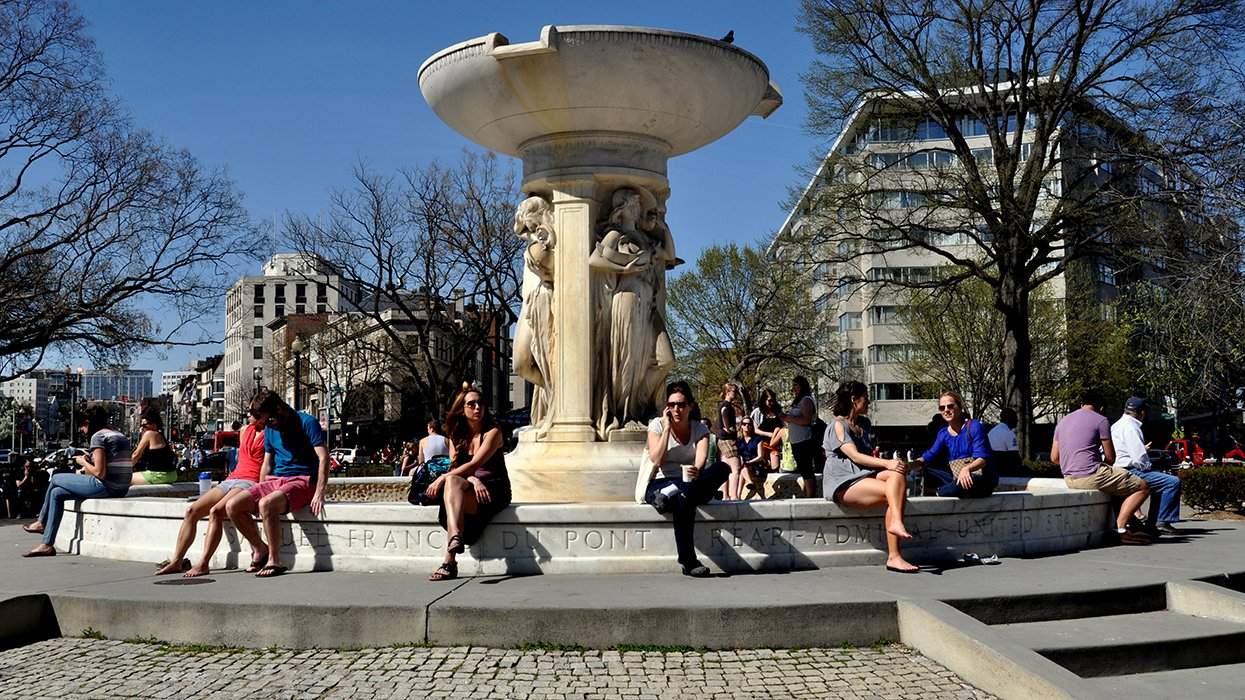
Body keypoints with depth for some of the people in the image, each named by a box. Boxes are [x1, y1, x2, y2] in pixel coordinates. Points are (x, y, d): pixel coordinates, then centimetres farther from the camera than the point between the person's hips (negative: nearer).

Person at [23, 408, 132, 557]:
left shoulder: (98, 436, -9)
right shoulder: (121, 436, 17)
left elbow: (99, 472, -17)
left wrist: (83, 462, 1)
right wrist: (89, 461, 15)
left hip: (106, 487, -9)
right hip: (121, 488, 9)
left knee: (55, 479, 12)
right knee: (57, 493, 19)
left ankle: (41, 523, 31)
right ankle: (47, 544, 22)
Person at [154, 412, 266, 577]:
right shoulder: (245, 430, 20)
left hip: (250, 483, -8)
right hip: (230, 480, 8)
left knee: (215, 511, -30)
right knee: (192, 510, -10)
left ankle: (203, 564, -29)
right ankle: (176, 560, -8)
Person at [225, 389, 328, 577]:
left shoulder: (306, 422, -8)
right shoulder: (270, 429, 13)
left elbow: (324, 458, -15)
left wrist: (319, 494, -22)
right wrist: (258, 493, 13)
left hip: (302, 481, -7)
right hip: (275, 480, 7)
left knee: (266, 504, -35)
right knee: (232, 506, -12)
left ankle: (274, 561, -23)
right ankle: (260, 549, 6)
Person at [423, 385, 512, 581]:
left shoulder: (492, 432, -3)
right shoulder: (456, 436, 13)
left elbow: (474, 465, -15)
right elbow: (454, 469, 2)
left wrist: (441, 479, -20)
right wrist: (473, 480, -19)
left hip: (494, 490, -5)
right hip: (468, 488, 5)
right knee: (453, 481, -30)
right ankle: (456, 536, -47)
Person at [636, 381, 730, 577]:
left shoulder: (700, 429, 6)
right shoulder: (657, 425, 0)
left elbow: (701, 460, -15)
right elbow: (656, 460, -15)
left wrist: (696, 471, -40)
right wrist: (667, 428, -13)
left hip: (689, 483, 3)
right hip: (659, 485, -3)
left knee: (723, 468, -27)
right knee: (683, 501, -39)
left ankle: (669, 496, -37)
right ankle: (688, 562, -39)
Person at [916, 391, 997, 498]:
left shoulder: (974, 427, -11)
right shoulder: (943, 434, 9)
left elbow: (982, 459, -20)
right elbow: (931, 454, -1)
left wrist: (967, 469, -42)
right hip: (956, 477, 6)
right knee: (926, 470, -4)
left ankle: (939, 492, -10)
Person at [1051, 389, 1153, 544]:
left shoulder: (1063, 421, 15)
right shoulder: (1100, 420, -4)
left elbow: (1054, 457, 14)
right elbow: (1111, 458, -3)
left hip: (1069, 479, 8)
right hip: (1091, 476, -8)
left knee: (1117, 484, 32)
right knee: (1142, 487, 1)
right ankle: (1121, 528, -7)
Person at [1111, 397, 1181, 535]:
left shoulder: (1117, 425, 19)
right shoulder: (1130, 427, -15)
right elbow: (1139, 457, -20)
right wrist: (1147, 467, -2)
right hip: (1131, 472, -11)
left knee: (1162, 481, 27)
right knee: (1173, 482, -13)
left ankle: (1152, 523, 21)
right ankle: (1162, 522, -8)